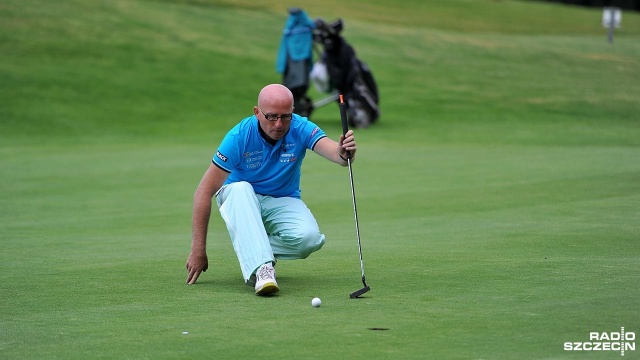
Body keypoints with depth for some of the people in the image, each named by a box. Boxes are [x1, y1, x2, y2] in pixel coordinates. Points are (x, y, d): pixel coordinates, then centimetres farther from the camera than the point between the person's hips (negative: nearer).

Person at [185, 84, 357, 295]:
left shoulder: (301, 129, -17)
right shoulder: (240, 136, -22)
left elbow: (335, 152, -35)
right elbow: (205, 191, -22)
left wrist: (344, 153, -62)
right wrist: (198, 250, -26)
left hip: (283, 202, 2)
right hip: (241, 199, -1)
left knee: (309, 237, -30)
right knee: (240, 189, -37)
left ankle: (252, 249, -3)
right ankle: (261, 267, -46)